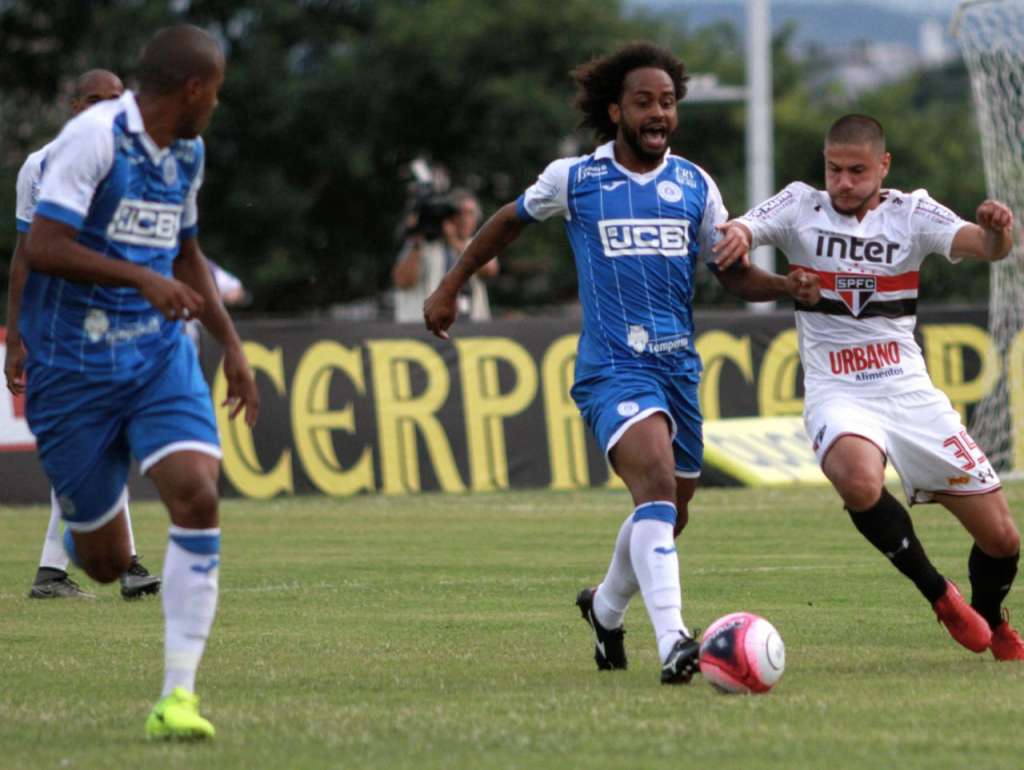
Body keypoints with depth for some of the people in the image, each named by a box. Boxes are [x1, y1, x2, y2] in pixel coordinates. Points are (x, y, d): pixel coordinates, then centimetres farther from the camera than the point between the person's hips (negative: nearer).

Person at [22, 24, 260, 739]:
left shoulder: (188, 153, 11)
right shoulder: (95, 137, -14)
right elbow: (43, 248, -21)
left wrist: (232, 344, 22)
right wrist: (143, 278, -26)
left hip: (160, 353, 6)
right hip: (73, 367, -6)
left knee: (197, 495, -20)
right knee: (106, 561, -1)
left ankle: (177, 695, -16)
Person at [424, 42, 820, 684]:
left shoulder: (694, 186, 8)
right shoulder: (573, 179, 1)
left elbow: (735, 274, 11)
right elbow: (512, 220, 19)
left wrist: (787, 287, -9)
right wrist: (451, 286, 22)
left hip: (679, 366, 5)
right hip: (613, 367, -5)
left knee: (669, 515, 14)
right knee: (657, 483, -28)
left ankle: (607, 607, 44)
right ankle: (672, 641, -39)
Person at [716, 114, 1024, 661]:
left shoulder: (910, 212, 2)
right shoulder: (801, 206, 1)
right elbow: (735, 234, -13)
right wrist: (737, 232, -38)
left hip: (909, 391, 2)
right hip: (837, 395, -2)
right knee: (860, 480, -37)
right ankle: (940, 596, -15)